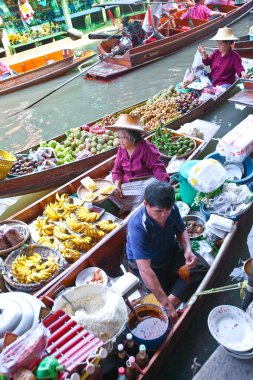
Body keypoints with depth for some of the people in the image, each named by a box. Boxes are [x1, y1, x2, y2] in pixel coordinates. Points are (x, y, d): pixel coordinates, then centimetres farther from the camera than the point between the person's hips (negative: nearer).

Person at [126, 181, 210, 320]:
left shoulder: (171, 209, -20)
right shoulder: (137, 227, -37)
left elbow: (181, 231, 2)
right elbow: (145, 270, -41)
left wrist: (188, 250, -19)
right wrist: (166, 304, -42)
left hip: (171, 252, 5)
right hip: (148, 263, -5)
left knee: (201, 267, -13)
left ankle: (173, 300, -21)